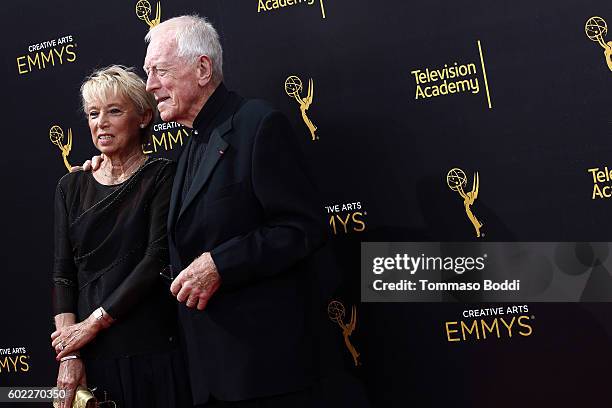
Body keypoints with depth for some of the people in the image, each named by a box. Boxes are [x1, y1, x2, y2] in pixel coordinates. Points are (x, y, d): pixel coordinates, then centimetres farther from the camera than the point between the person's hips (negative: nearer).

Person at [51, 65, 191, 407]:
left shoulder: (162, 175, -2)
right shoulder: (72, 187, 11)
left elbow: (157, 260, -11)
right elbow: (63, 272, 5)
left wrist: (92, 324, -12)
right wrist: (69, 355, -6)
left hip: (151, 350, -3)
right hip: (89, 355, 3)